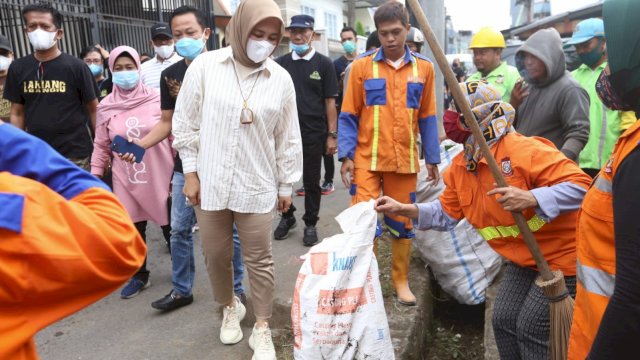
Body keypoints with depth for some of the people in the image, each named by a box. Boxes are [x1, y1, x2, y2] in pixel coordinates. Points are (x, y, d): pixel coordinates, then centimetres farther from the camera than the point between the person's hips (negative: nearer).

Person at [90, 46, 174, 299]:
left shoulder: (156, 99, -5)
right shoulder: (106, 107, 2)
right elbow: (101, 146, 9)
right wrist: (95, 176, 6)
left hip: (159, 175, -2)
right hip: (125, 178, 2)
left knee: (170, 226, 9)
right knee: (134, 229, 9)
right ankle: (140, 276, 28)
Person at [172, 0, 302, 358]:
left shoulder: (281, 79, -2)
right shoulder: (205, 66, -5)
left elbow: (288, 138, 5)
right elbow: (186, 122, 1)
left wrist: (286, 185, 8)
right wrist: (191, 172, -1)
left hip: (257, 187, 0)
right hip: (210, 183, 1)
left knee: (260, 261, 5)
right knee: (216, 255, 14)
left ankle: (263, 328, 24)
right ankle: (231, 308, 41)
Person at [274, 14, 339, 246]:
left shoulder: (324, 64, -1)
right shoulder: (280, 64, 5)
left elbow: (330, 102, -1)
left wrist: (332, 134, -6)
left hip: (314, 133, -2)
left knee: (311, 182, 7)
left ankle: (310, 224, 22)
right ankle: (287, 217, 32)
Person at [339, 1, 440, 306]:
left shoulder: (424, 68, 5)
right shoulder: (362, 66, 0)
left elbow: (427, 118, 9)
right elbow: (349, 115, 0)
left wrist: (432, 158, 7)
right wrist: (346, 155, -7)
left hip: (405, 160, 2)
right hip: (366, 159, -2)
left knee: (403, 222, 12)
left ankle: (401, 280, 29)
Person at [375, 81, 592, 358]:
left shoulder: (525, 150, -27)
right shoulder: (460, 167, -2)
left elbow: (581, 185, -30)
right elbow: (447, 213, 3)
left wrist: (531, 199, -44)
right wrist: (402, 209, -8)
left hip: (561, 255, -7)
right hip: (523, 259, 8)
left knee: (532, 329, -5)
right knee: (504, 320, 11)